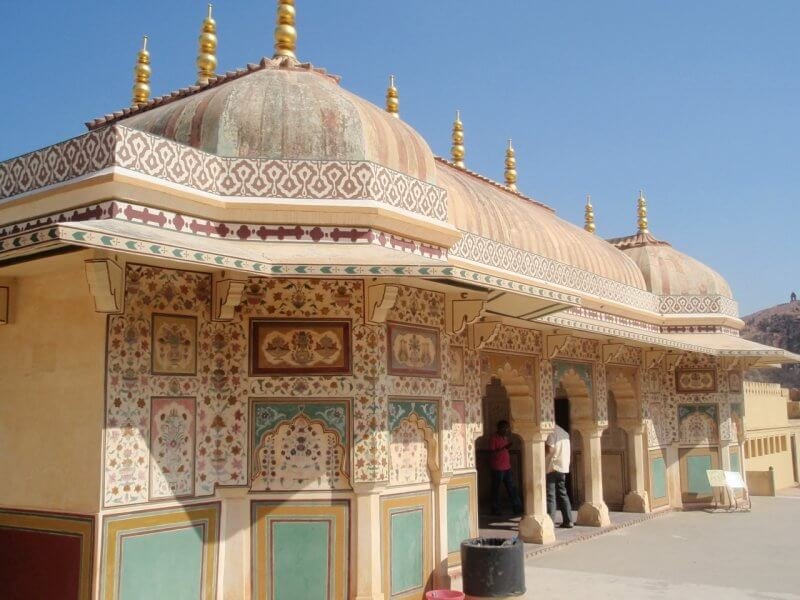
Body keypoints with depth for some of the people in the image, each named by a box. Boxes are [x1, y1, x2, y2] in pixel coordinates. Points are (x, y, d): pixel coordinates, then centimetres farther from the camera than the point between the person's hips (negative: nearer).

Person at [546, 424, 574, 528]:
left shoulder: (551, 432, -12)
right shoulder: (564, 432, 13)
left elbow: (549, 449, -19)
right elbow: (569, 450, 17)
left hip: (552, 467, -8)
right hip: (563, 467, 8)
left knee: (550, 496, -6)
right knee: (562, 494, 14)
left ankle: (550, 522, -8)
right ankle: (568, 520, 14)